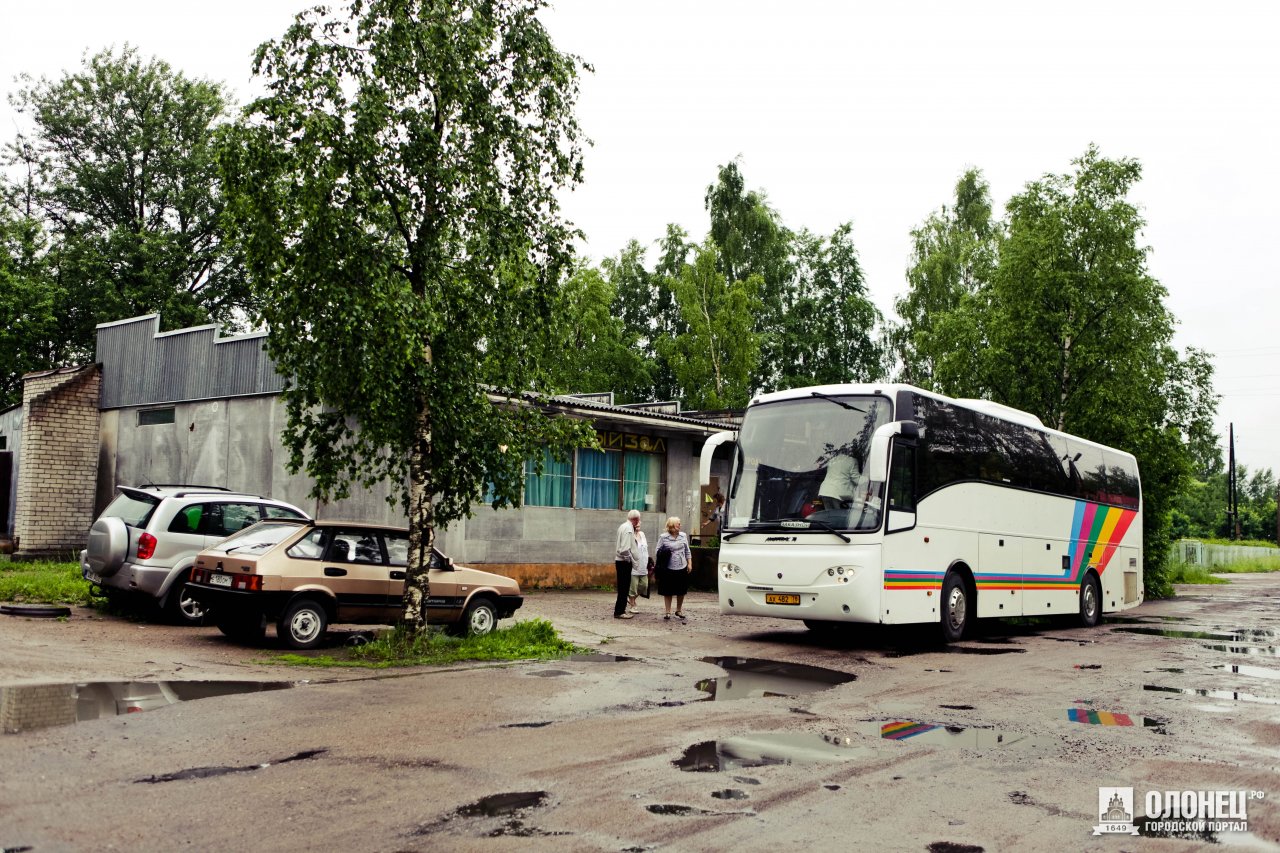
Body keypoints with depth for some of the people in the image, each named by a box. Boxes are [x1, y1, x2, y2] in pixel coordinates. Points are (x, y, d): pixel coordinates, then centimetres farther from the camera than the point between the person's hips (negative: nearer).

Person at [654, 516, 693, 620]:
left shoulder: (683, 536, 6)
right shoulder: (663, 537, -4)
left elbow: (687, 551, 13)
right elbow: (658, 552, 0)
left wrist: (689, 563, 8)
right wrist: (663, 554, -17)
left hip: (682, 568, 3)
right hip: (668, 569, -3)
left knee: (681, 591, 10)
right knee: (668, 592, 4)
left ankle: (679, 611, 25)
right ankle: (667, 612, 14)